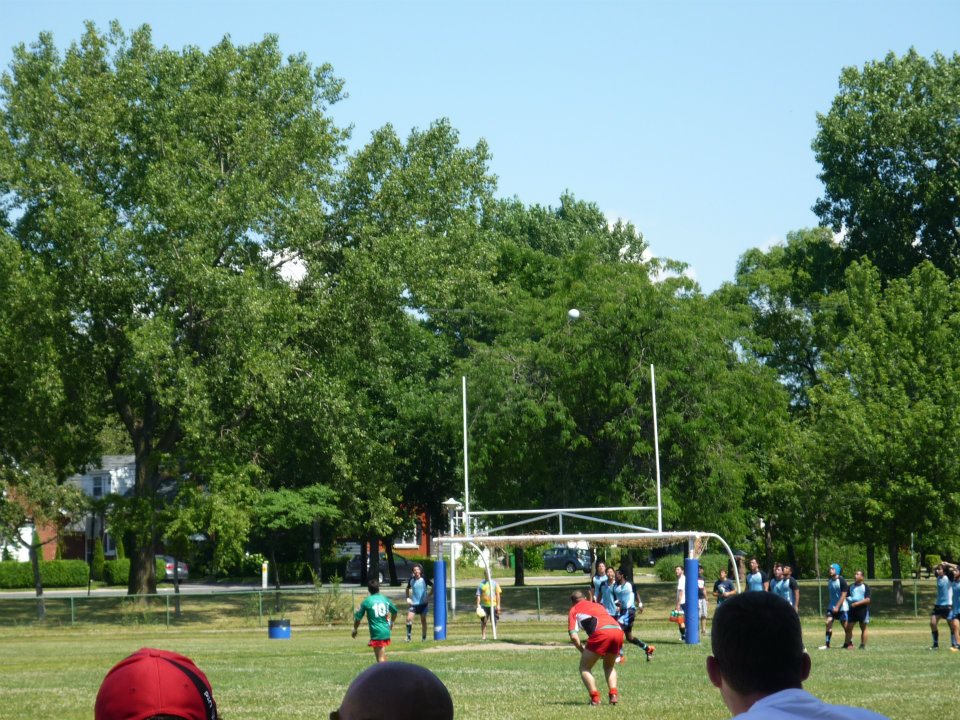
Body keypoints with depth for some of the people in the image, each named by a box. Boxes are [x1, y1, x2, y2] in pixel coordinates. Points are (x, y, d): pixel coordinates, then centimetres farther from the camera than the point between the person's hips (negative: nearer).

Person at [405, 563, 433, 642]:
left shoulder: (424, 580, -7)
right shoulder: (411, 580, 1)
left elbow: (433, 586, 0)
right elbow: (408, 588, 18)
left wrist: (429, 596, -6)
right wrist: (408, 598, 5)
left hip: (423, 603, -2)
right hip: (413, 603, 2)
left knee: (423, 620, 6)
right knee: (409, 618, -14)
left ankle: (424, 637, 17)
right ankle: (408, 636, -6)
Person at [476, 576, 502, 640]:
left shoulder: (495, 583, 5)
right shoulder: (481, 584, 3)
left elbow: (498, 594, 5)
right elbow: (478, 596, 1)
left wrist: (498, 605, 0)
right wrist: (478, 605, -8)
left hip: (493, 605, 1)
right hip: (484, 606, -1)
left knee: (494, 621, 6)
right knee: (483, 621, -2)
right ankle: (483, 636, 4)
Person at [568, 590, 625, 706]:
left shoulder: (574, 610, 21)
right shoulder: (598, 605, 37)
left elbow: (574, 636, 7)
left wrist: (583, 651, 20)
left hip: (600, 632, -5)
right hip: (618, 630, 5)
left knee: (584, 668, 12)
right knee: (609, 666, 28)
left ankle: (595, 697, -5)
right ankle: (613, 694, 9)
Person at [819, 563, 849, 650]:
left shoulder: (841, 581, -13)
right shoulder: (829, 581, 7)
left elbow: (843, 595, -16)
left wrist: (837, 607, -21)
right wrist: (833, 606, 17)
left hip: (842, 607, -6)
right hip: (832, 606, 6)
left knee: (845, 625, 1)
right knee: (828, 623, -7)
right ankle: (827, 644, -8)